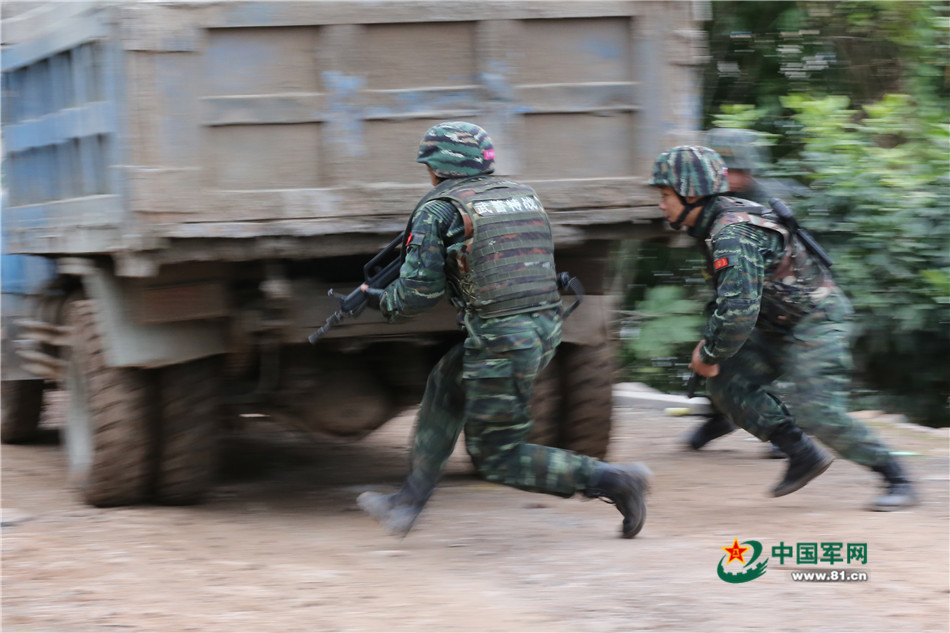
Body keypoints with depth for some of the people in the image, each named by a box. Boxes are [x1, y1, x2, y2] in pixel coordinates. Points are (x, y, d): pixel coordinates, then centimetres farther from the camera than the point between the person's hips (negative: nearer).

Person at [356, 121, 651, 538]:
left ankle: (612, 480, -5)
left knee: (497, 460, 5)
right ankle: (409, 501, 28)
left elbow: (417, 293, -6)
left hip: (501, 344, -8)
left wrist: (382, 301, 15)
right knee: (446, 385, 26)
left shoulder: (438, 211, -4)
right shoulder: (522, 195, 16)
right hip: (546, 331, 8)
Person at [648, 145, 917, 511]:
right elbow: (732, 298, 20)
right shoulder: (718, 224, 6)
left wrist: (709, 355, -20)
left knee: (816, 412, -16)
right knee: (726, 381, 3)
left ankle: (897, 480, -4)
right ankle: (803, 456, 6)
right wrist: (709, 340, 12)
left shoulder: (732, 235, -27)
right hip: (781, 326, 10)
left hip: (817, 322, -10)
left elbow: (739, 310, -35)